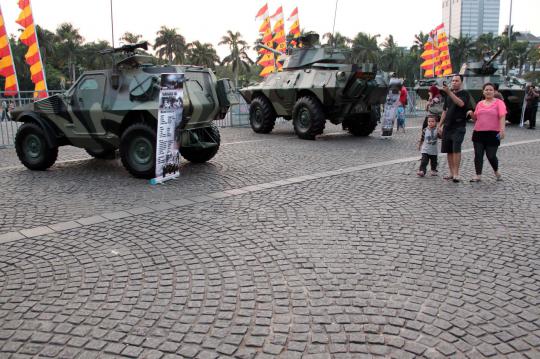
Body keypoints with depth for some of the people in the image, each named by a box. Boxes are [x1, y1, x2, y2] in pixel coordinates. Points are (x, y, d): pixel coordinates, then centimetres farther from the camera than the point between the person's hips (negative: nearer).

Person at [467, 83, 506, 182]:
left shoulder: (499, 102, 0)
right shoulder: (480, 104, 14)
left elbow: (502, 117, -10)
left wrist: (502, 129, -22)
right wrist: (471, 114, -1)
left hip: (493, 133, -4)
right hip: (478, 133, 4)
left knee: (491, 156, -2)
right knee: (478, 155, 1)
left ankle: (496, 172, 26)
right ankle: (478, 175, 8)